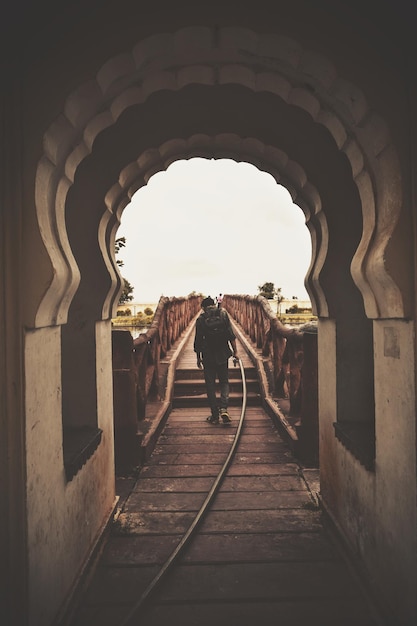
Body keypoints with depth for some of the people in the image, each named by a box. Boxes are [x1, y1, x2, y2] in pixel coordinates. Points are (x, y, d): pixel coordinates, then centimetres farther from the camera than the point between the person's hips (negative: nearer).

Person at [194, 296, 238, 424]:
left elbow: (198, 341, 0)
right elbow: (231, 335, -5)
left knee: (210, 385, 8)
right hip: (223, 356, 1)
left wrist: (198, 357, 10)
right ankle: (223, 408, -7)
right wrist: (235, 351, 1)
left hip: (208, 357, -1)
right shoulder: (223, 314, -1)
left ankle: (215, 416, 10)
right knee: (224, 382, 14)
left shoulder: (200, 319, -3)